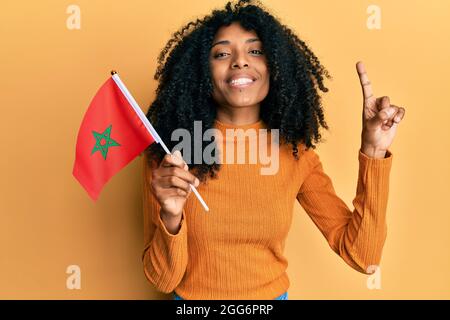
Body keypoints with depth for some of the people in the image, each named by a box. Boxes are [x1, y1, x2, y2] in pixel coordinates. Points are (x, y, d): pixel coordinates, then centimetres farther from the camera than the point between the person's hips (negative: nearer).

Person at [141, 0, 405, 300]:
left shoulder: (296, 153, -11)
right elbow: (163, 278, -16)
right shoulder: (168, 156, -18)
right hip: (193, 298, -1)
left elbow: (361, 255, -15)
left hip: (274, 296, 2)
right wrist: (171, 217, -35)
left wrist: (373, 152, -24)